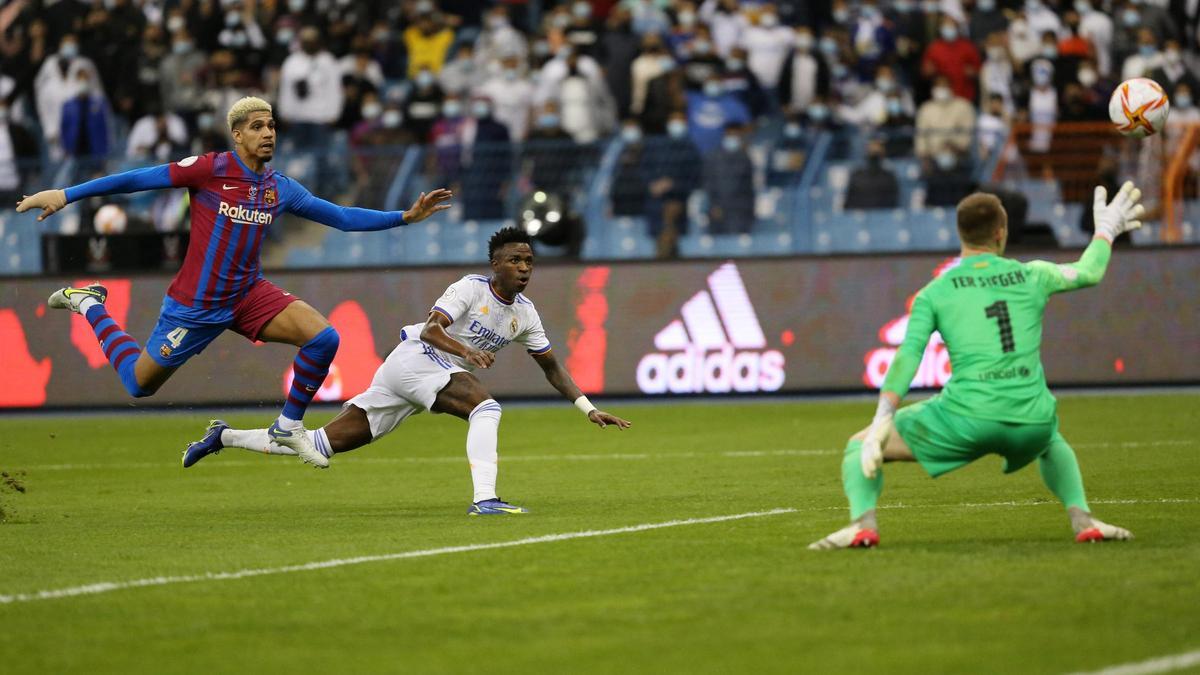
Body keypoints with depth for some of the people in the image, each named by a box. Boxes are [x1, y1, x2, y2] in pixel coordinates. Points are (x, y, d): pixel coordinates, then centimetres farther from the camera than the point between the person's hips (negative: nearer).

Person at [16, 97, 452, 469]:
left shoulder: (280, 189, 0)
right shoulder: (210, 170, -15)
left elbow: (342, 218, 7)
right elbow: (138, 179, -12)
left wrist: (405, 217, 0)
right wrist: (65, 195, -13)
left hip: (248, 294, 4)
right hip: (195, 302, -4)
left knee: (323, 338, -17)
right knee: (140, 383, 8)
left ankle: (289, 426, 3)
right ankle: (90, 305, 33)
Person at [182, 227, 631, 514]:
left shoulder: (525, 313, 11)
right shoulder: (471, 289, -12)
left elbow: (552, 367, 18)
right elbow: (431, 330, -23)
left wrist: (589, 409, 11)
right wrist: (467, 350, -39)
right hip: (413, 360, -7)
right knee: (485, 407, -30)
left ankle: (225, 437, 16)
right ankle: (484, 500, -41)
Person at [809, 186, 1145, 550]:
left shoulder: (934, 293, 6)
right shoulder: (1032, 277, 12)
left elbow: (907, 357, -4)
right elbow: (1089, 272, 31)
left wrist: (881, 423, -8)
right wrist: (1106, 231, 49)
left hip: (967, 419, -3)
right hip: (1031, 423, 3)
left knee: (858, 447, 13)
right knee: (1052, 444, 42)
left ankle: (863, 522, -14)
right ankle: (1082, 518, 18)